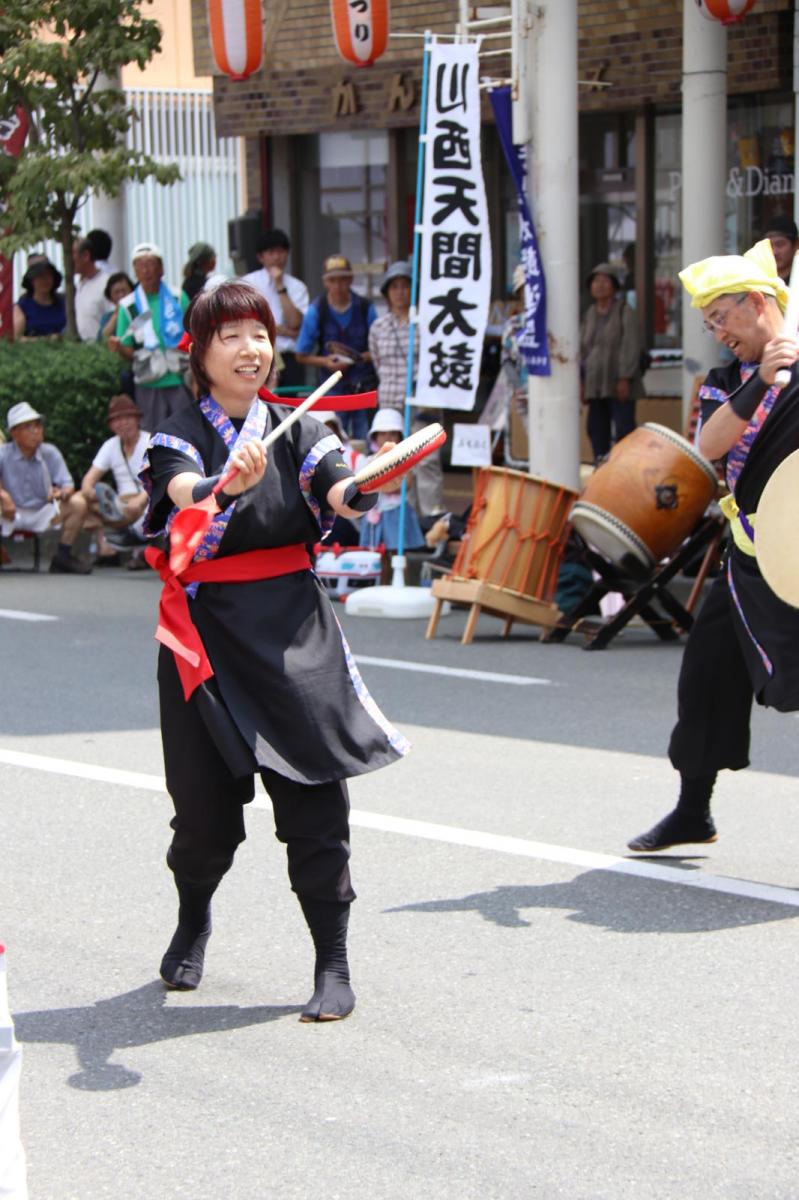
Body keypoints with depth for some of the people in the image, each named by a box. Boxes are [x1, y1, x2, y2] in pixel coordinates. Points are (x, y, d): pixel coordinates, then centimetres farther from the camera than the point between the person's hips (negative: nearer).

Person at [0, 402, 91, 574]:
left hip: (44, 515, 3)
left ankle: (63, 556, -10)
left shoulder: (50, 453, 1)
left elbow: (68, 485, -4)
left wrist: (61, 493, -27)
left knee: (78, 503, -19)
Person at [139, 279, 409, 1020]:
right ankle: (193, 921, 35)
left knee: (313, 793, -7)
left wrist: (363, 487, -37)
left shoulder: (299, 431, 6)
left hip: (292, 628, 1)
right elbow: (188, 496, -22)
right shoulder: (179, 438, 1)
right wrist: (230, 485, -45)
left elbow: (339, 492, -13)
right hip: (207, 631, -1)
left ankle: (333, 966, -1)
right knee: (206, 800, 3)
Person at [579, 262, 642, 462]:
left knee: (623, 430, -9)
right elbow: (583, 349, 15)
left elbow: (630, 346, -10)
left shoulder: (624, 312, -4)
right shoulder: (590, 314, 14)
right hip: (595, 384, 6)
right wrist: (581, 383, 10)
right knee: (597, 431, 7)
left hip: (618, 385, -6)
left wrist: (624, 379, -16)